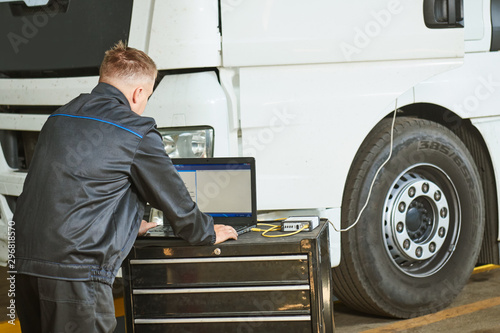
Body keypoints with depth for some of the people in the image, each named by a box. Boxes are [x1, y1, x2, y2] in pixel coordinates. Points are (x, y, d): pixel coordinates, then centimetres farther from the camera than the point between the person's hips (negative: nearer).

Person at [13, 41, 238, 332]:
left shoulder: (59, 118, 18)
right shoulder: (137, 132, -4)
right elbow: (175, 200, 5)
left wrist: (129, 225, 43)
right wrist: (209, 234, 24)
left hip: (23, 264, 8)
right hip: (77, 271, -8)